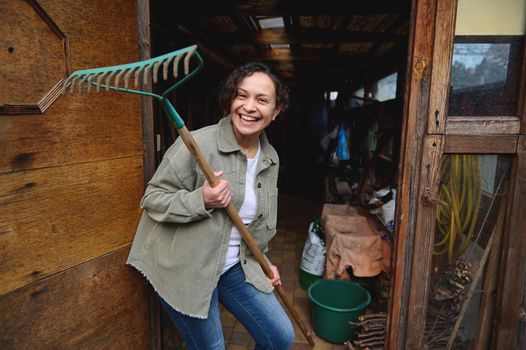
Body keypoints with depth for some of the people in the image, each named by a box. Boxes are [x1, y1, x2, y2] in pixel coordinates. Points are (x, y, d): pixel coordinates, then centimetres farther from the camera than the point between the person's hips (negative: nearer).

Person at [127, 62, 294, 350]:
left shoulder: (271, 158, 0)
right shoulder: (198, 144, -21)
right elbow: (152, 199, -15)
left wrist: (261, 259, 17)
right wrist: (202, 201, -30)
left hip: (235, 267, 6)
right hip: (185, 270, -5)